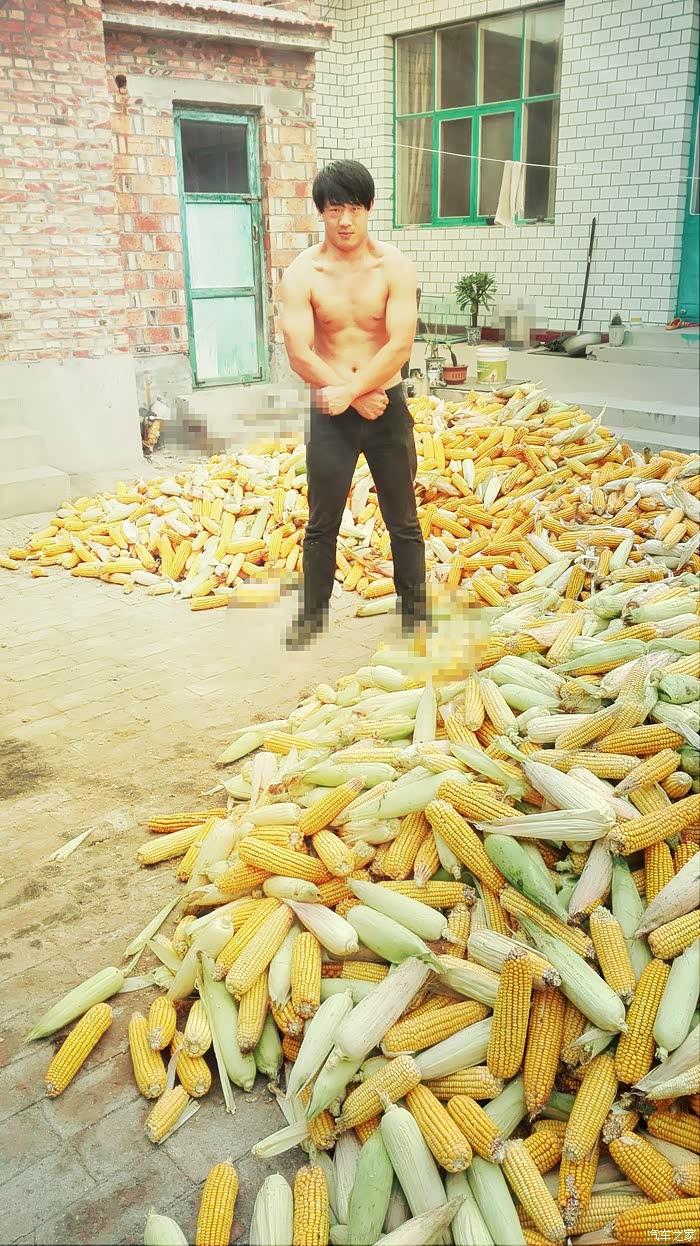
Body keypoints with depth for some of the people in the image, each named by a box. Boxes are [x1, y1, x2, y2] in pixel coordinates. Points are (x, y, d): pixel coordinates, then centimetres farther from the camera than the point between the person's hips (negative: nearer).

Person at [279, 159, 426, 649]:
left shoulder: (395, 267, -6)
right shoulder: (302, 274, -6)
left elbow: (400, 345, -14)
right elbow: (300, 355, -13)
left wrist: (350, 391, -20)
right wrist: (359, 399, -17)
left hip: (388, 408, 0)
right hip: (331, 412, 0)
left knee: (404, 522, 10)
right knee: (322, 524, 10)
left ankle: (415, 610, 26)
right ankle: (313, 613, 26)